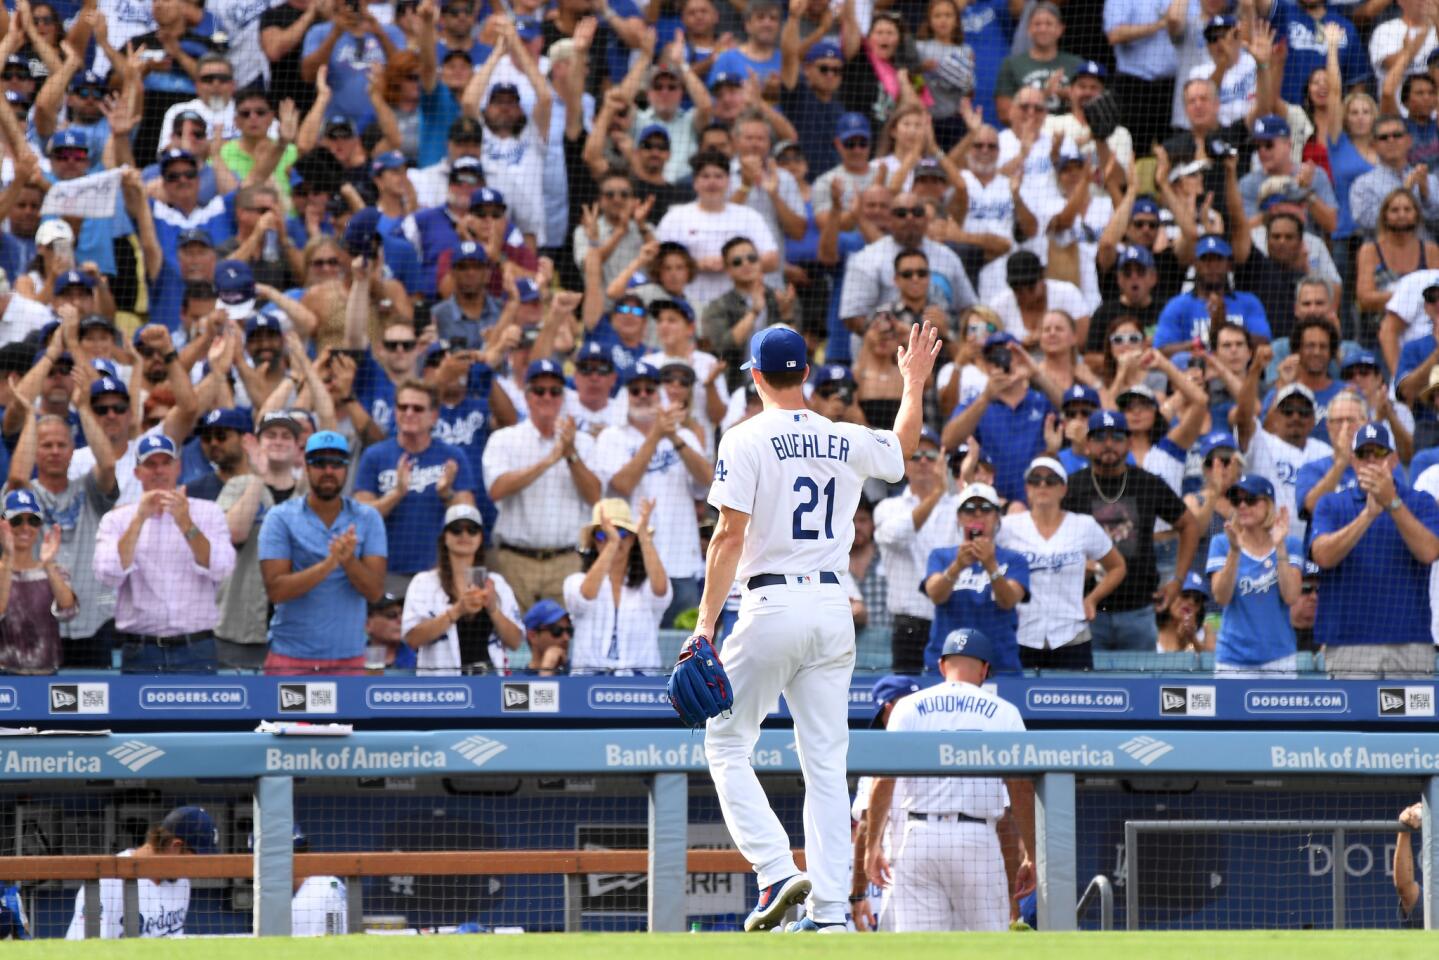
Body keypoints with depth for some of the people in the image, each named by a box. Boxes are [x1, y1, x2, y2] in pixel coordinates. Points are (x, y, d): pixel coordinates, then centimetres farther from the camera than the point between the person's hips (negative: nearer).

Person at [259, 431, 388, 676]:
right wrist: (329, 563, -22)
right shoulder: (281, 518, 1)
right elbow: (276, 590, -10)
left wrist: (349, 560, -22)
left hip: (348, 658, 2)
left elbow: (375, 590, -2)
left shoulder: (367, 518, 7)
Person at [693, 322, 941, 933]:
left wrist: (706, 621, -11)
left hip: (772, 607, -5)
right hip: (834, 608, 5)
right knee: (826, 762, 6)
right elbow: (903, 447, 32)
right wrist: (916, 383, 47)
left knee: (727, 744, 6)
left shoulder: (747, 441, -6)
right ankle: (829, 911, 1)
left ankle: (778, 872, -12)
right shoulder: (847, 442, 9)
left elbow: (730, 536, -12)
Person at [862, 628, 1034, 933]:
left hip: (920, 837, 1)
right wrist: (1030, 856, 7)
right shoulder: (1003, 712, 5)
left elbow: (884, 780, 0)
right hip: (978, 838, -1)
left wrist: (872, 845, 6)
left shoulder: (909, 707, 7)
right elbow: (1022, 788, 1)